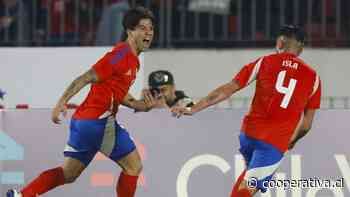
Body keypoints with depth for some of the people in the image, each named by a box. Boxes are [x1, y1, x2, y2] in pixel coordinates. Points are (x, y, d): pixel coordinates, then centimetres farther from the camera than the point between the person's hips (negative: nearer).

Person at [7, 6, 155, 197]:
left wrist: (145, 105, 15)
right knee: (133, 165, -2)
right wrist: (61, 103, -23)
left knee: (68, 174, 10)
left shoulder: (133, 60, 19)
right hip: (99, 120, -10)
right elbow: (86, 78, -16)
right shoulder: (122, 54, -11)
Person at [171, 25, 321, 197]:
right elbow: (306, 125, 10)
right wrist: (292, 142, 31)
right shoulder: (313, 78, 8)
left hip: (249, 132, 2)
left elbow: (227, 90, 2)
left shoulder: (264, 62, 6)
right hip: (276, 143, -2)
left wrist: (193, 109, 6)